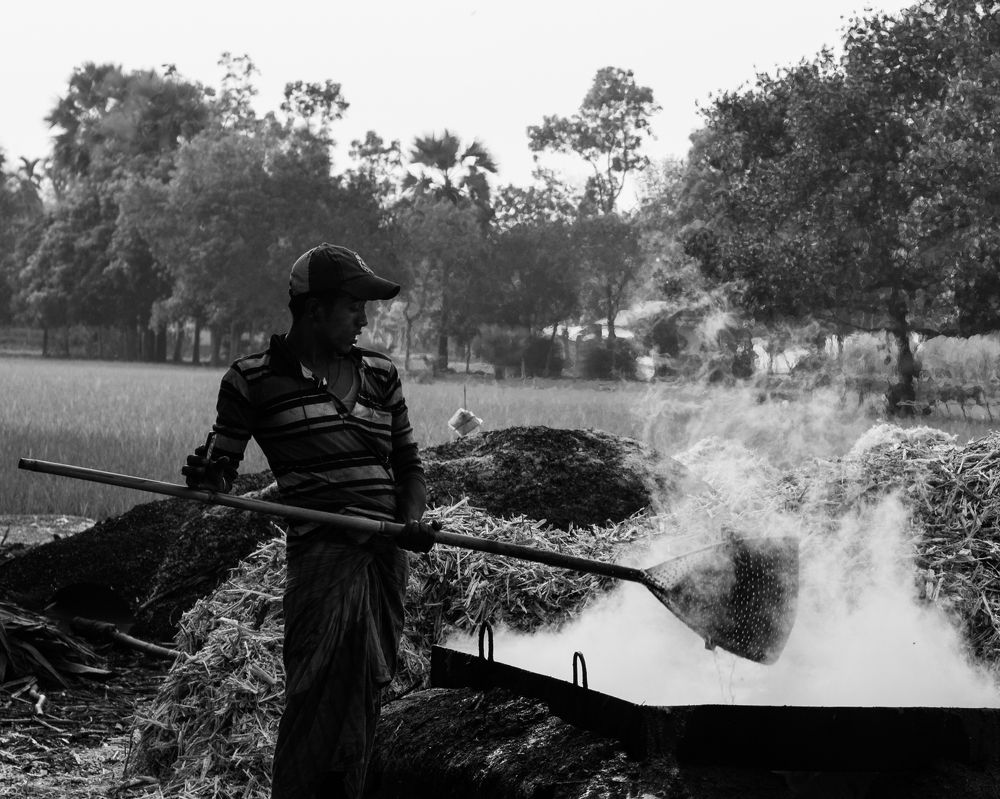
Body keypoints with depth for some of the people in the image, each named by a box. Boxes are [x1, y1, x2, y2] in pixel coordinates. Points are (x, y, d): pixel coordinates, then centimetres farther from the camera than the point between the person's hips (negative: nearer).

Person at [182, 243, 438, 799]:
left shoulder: (380, 374, 15)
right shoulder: (254, 379, 4)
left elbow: (409, 465, 20)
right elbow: (223, 467, 9)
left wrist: (413, 521, 1)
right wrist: (206, 477, -15)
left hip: (388, 552, 5)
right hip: (322, 549, -5)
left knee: (365, 692, 8)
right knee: (320, 695, -13)